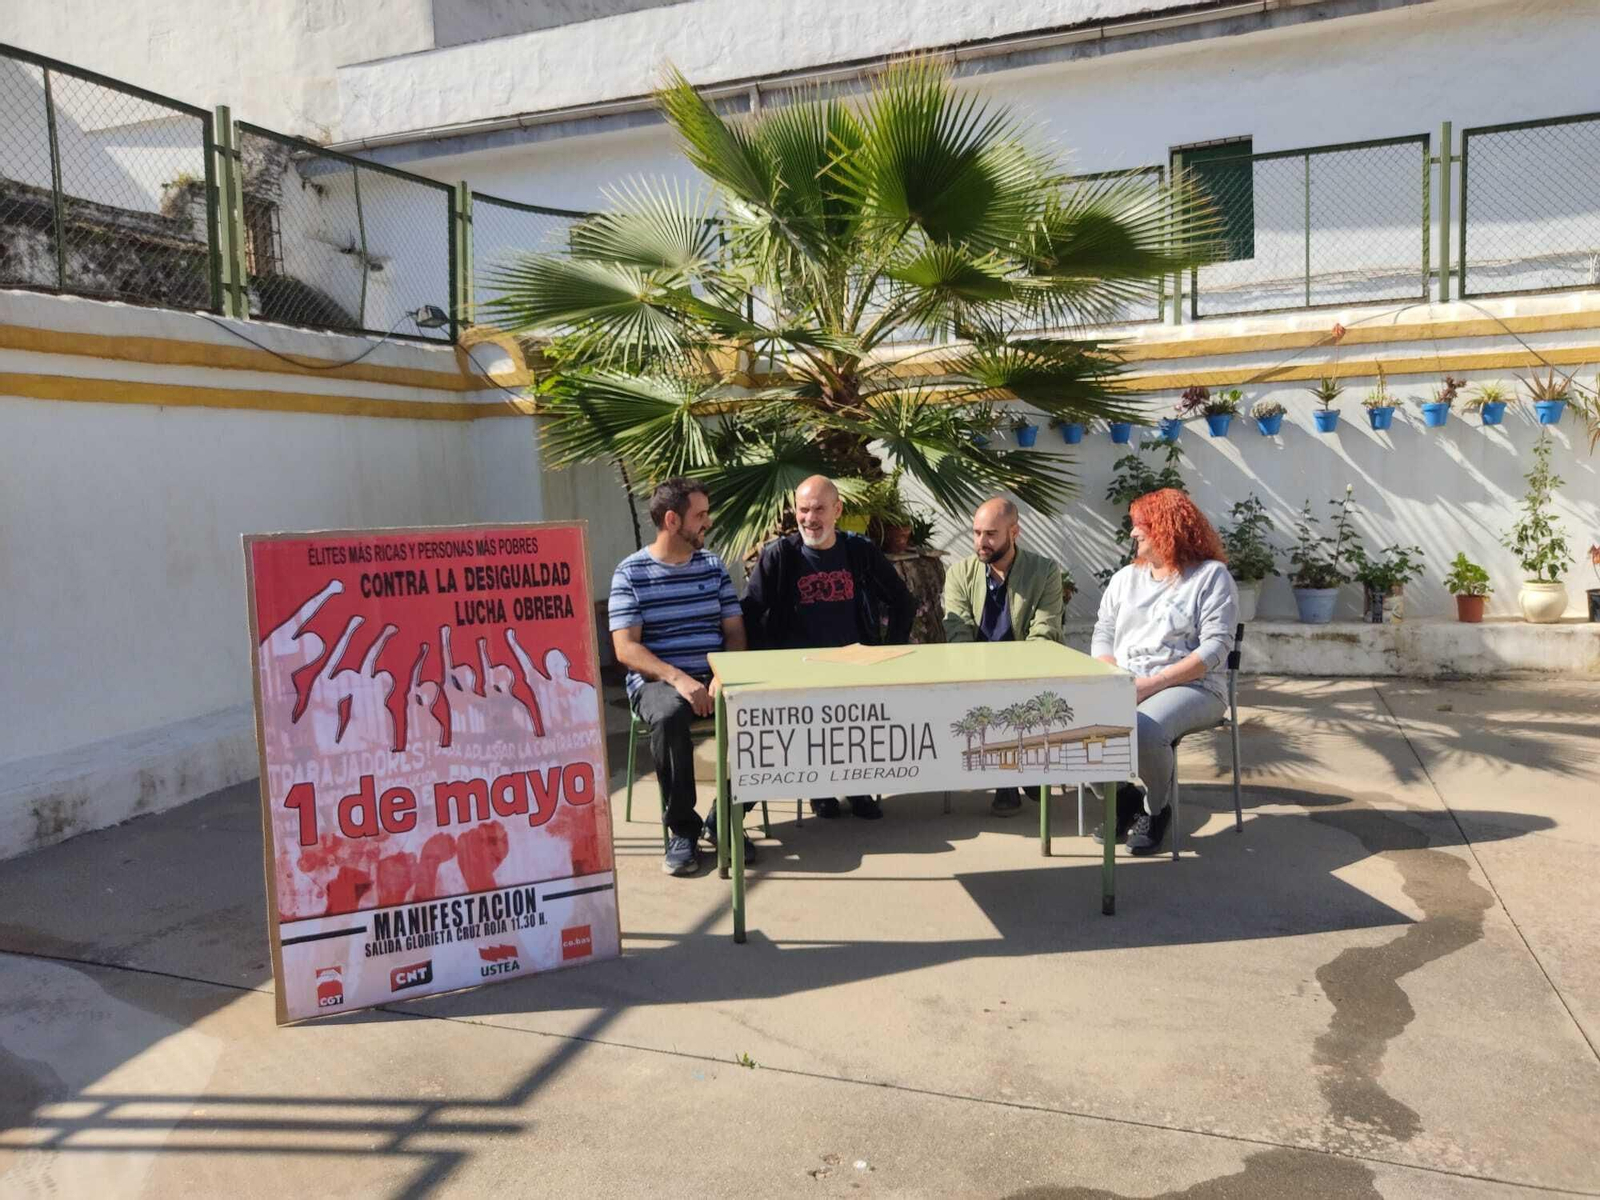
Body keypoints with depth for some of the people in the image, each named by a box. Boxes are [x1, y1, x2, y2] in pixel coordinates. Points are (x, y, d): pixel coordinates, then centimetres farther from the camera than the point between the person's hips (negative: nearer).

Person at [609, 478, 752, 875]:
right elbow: (625, 649, -8)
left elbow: (735, 632, 10)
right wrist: (678, 679, -23)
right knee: (669, 716, -38)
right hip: (656, 681, -3)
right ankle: (682, 828, -18)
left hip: (714, 678, 4)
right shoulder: (630, 573, 0)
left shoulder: (713, 566, 13)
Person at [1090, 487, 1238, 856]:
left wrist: (1152, 683, -18)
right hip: (1122, 686, 5)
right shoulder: (1125, 577, 21)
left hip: (1190, 686, -5)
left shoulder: (1211, 576, 1)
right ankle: (1121, 797, 2)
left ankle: (1155, 809, -4)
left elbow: (1215, 647, -9)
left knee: (1145, 730, -38)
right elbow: (1102, 634, 14)